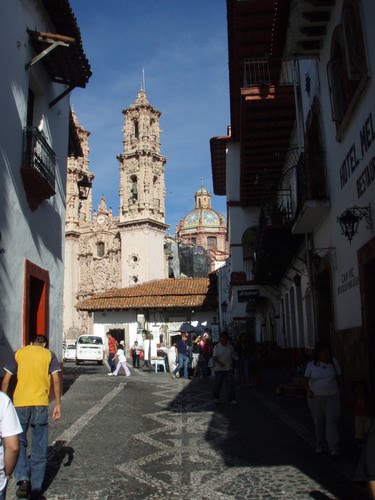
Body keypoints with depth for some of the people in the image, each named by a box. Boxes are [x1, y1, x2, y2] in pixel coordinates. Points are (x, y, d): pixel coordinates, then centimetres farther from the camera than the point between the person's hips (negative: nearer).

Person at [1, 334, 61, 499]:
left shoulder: (19, 353, 10)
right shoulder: (49, 354, 8)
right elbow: (56, 380, -2)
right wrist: (58, 404, 2)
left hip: (20, 403, 0)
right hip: (40, 403, 0)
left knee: (18, 442, 17)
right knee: (39, 448, 10)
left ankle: (22, 479, 0)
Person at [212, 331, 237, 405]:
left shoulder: (230, 347, 5)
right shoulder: (216, 347, -5)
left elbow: (233, 357, 12)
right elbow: (214, 357, -16)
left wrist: (232, 364, 2)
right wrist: (219, 363, -32)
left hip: (229, 369, 2)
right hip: (219, 369, -2)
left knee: (230, 384, -4)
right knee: (218, 384, 8)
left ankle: (232, 399, 0)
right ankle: (216, 397, 25)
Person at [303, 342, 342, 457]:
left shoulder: (333, 362, -3)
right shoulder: (311, 365, -5)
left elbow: (339, 378, 8)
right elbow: (305, 381, -3)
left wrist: (337, 391, 8)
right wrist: (309, 391, -20)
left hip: (332, 397, 0)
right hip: (315, 398, 1)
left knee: (332, 421, -12)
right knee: (318, 422, 10)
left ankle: (334, 448, -13)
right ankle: (320, 445, 26)